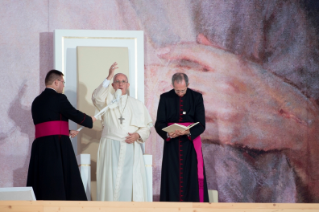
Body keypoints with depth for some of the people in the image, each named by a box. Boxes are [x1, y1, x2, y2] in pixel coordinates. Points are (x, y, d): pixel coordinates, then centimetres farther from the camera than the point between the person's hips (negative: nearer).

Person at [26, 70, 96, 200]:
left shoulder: (36, 101, 18)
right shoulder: (58, 98, -6)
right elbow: (75, 115, -4)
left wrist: (67, 132, 30)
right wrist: (90, 120, 15)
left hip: (39, 145, 7)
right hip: (57, 145, -7)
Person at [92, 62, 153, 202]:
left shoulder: (138, 105, 15)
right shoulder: (107, 100, 10)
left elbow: (146, 127, 13)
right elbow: (97, 98, -14)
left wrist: (137, 135, -9)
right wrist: (108, 77, -23)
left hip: (131, 148, 1)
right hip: (111, 148, -1)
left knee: (131, 182, -5)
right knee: (111, 181, -6)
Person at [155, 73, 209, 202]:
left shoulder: (196, 97, 0)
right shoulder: (165, 98, 2)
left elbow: (201, 124, -5)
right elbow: (159, 123, -1)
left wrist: (188, 132, -24)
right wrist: (168, 134, -22)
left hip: (191, 143, -1)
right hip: (172, 144, 1)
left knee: (193, 177, -5)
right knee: (172, 177, -1)